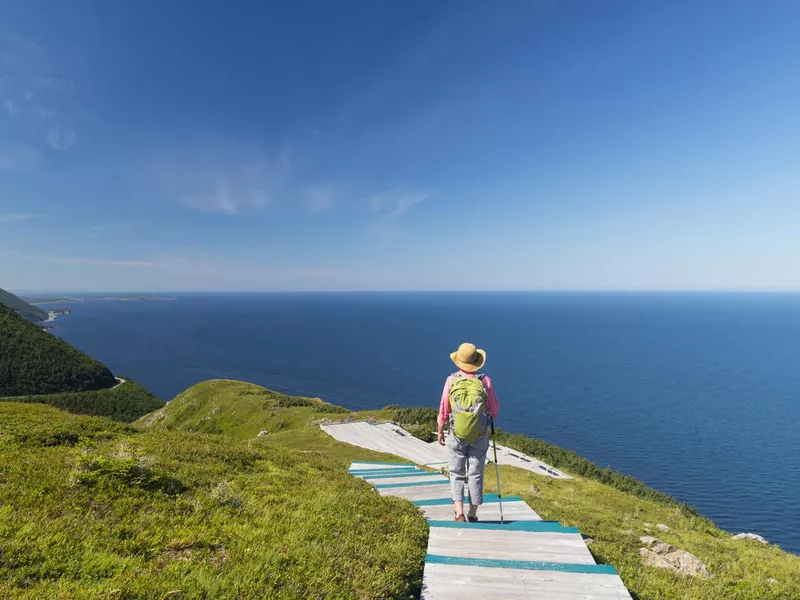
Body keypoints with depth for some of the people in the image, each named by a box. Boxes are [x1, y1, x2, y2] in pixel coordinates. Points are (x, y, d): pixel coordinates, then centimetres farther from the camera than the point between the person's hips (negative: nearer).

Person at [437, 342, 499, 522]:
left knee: (457, 474, 12)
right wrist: (491, 416, 23)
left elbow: (444, 409, -4)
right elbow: (494, 408, -1)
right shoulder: (485, 381, -11)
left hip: (456, 435, 0)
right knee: (475, 475, 13)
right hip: (479, 435, 0)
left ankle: (459, 513, 3)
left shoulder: (451, 380, -10)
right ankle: (472, 515, 22)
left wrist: (440, 431, 10)